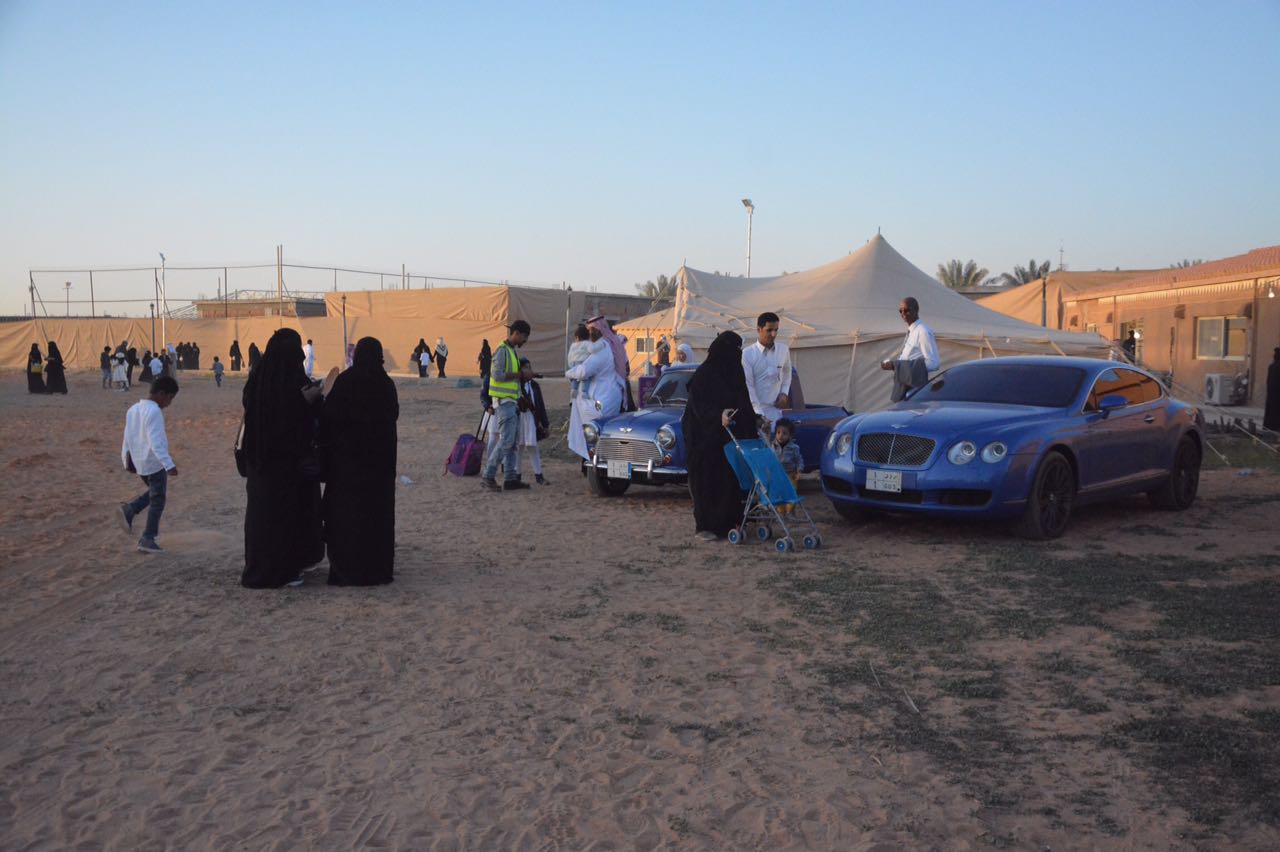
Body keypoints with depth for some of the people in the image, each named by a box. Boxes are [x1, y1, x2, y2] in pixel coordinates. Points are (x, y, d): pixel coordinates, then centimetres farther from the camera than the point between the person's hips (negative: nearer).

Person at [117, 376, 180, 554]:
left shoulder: (133, 409, 9)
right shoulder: (154, 412, -19)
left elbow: (128, 437, 15)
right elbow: (156, 442, -26)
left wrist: (127, 461, 23)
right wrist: (169, 464, -28)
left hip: (139, 462, 9)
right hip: (154, 462, -9)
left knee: (154, 492, 26)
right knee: (158, 501, 2)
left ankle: (129, 510, 9)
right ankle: (147, 539, 4)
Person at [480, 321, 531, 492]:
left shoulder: (512, 351, 17)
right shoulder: (502, 350, -13)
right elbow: (497, 375, -21)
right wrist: (518, 375, -14)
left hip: (511, 402, 10)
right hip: (504, 401, -10)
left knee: (511, 442, 10)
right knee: (506, 440, -12)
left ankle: (510, 478, 13)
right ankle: (487, 476, -8)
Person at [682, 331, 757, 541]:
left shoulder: (735, 372, 10)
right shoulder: (703, 374, -12)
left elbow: (743, 403, 19)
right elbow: (699, 405, -18)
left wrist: (754, 422, 12)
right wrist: (718, 416, -34)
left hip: (730, 437, 6)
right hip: (706, 438, -6)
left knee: (730, 479, 5)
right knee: (706, 482, -2)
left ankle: (726, 522, 13)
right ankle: (703, 526, 5)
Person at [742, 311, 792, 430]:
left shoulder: (783, 350, 2)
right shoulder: (747, 354, -10)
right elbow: (748, 386, -11)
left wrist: (784, 393, 5)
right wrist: (759, 415, -15)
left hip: (775, 409, 4)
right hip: (754, 410, -4)